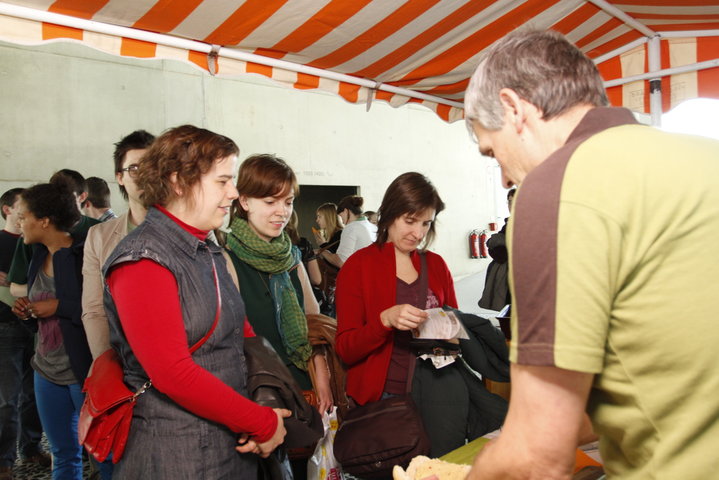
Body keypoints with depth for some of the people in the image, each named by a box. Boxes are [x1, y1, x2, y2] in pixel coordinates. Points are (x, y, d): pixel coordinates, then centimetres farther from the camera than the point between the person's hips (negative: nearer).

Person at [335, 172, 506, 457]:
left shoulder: (435, 265, 15)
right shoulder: (358, 266, 2)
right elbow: (345, 349, -3)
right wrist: (386, 319, -21)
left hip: (435, 377, 4)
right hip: (387, 389, -3)